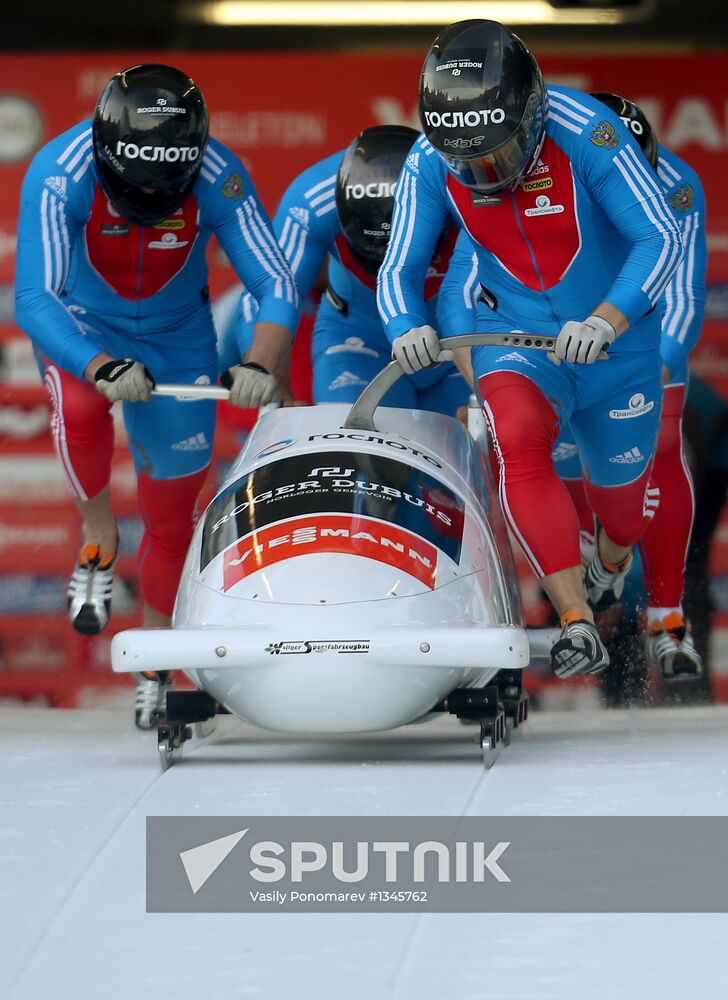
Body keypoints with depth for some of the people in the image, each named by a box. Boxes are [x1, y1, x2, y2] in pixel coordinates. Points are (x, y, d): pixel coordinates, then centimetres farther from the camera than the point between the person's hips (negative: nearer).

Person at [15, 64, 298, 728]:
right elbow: (34, 300, -38)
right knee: (81, 405, -35)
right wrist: (101, 367, -54)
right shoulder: (61, 176, -32)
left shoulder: (219, 179, -26)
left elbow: (276, 284, -25)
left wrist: (261, 363, -45)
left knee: (172, 508, 6)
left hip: (177, 337, 2)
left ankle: (155, 665, 26)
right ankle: (98, 537, -8)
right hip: (81, 329, -2)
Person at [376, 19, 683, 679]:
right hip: (519, 336, 1)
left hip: (616, 336, -1)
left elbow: (661, 238, -28)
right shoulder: (430, 165, -16)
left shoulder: (584, 131, -26)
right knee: (517, 436, -32)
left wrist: (606, 322, -44)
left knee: (621, 488, 17)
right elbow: (399, 269, -9)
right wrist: (406, 327, -32)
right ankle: (577, 621, -34)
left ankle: (613, 560, 57)